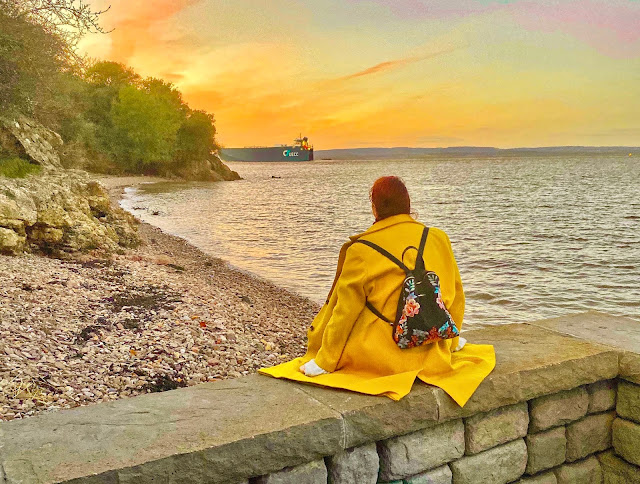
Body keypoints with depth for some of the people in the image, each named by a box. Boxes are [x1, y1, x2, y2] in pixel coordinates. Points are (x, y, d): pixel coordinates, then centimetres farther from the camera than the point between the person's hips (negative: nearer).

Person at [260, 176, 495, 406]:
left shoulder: (362, 250, -13)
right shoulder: (438, 239, -2)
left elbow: (346, 311, -10)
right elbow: (456, 295, 9)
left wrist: (324, 362, 1)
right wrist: (451, 340, 25)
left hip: (380, 357, -4)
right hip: (431, 357, 4)